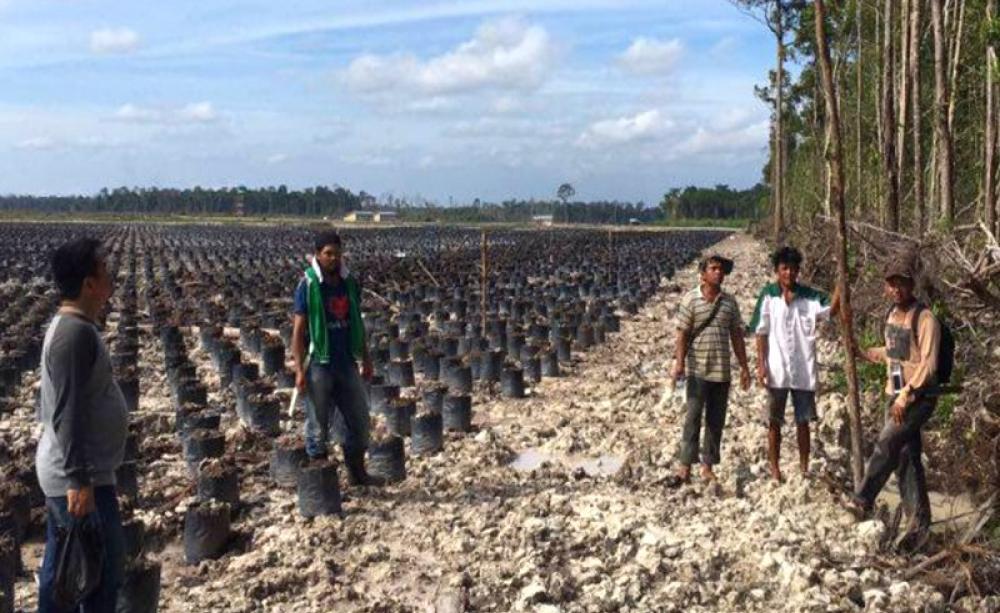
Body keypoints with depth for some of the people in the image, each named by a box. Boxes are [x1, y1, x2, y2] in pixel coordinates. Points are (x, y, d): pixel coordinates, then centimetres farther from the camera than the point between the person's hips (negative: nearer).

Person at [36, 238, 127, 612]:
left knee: (61, 563, 18)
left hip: (66, 472, 10)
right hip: (78, 477, -10)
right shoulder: (75, 333, -22)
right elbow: (68, 414, -26)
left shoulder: (72, 326, 10)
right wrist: (80, 480, -25)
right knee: (106, 565, 1)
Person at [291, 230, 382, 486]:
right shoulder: (308, 285, -10)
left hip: (347, 362, 5)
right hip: (319, 364, -5)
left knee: (359, 419, 11)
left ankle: (357, 472, 27)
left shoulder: (350, 283, 5)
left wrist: (366, 359, 14)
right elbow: (298, 329, -11)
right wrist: (299, 370, -15)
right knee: (318, 424, 5)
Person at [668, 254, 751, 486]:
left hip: (722, 370, 4)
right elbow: (683, 334, -6)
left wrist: (744, 366, 10)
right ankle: (685, 468, 1)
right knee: (693, 418, -3)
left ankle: (708, 467, 17)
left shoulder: (729, 301, 8)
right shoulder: (691, 299, -3)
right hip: (697, 369, -4)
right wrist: (679, 362, -16)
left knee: (716, 421, 8)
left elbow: (736, 335, 12)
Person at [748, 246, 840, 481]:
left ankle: (804, 467, 23)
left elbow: (831, 310, -18)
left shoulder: (809, 295, 0)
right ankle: (775, 469, 19)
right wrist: (761, 365, -8)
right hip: (776, 371, -1)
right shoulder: (768, 295, -4)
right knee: (774, 422, 8)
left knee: (803, 421, 10)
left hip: (804, 371, 2)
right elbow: (761, 333, -3)